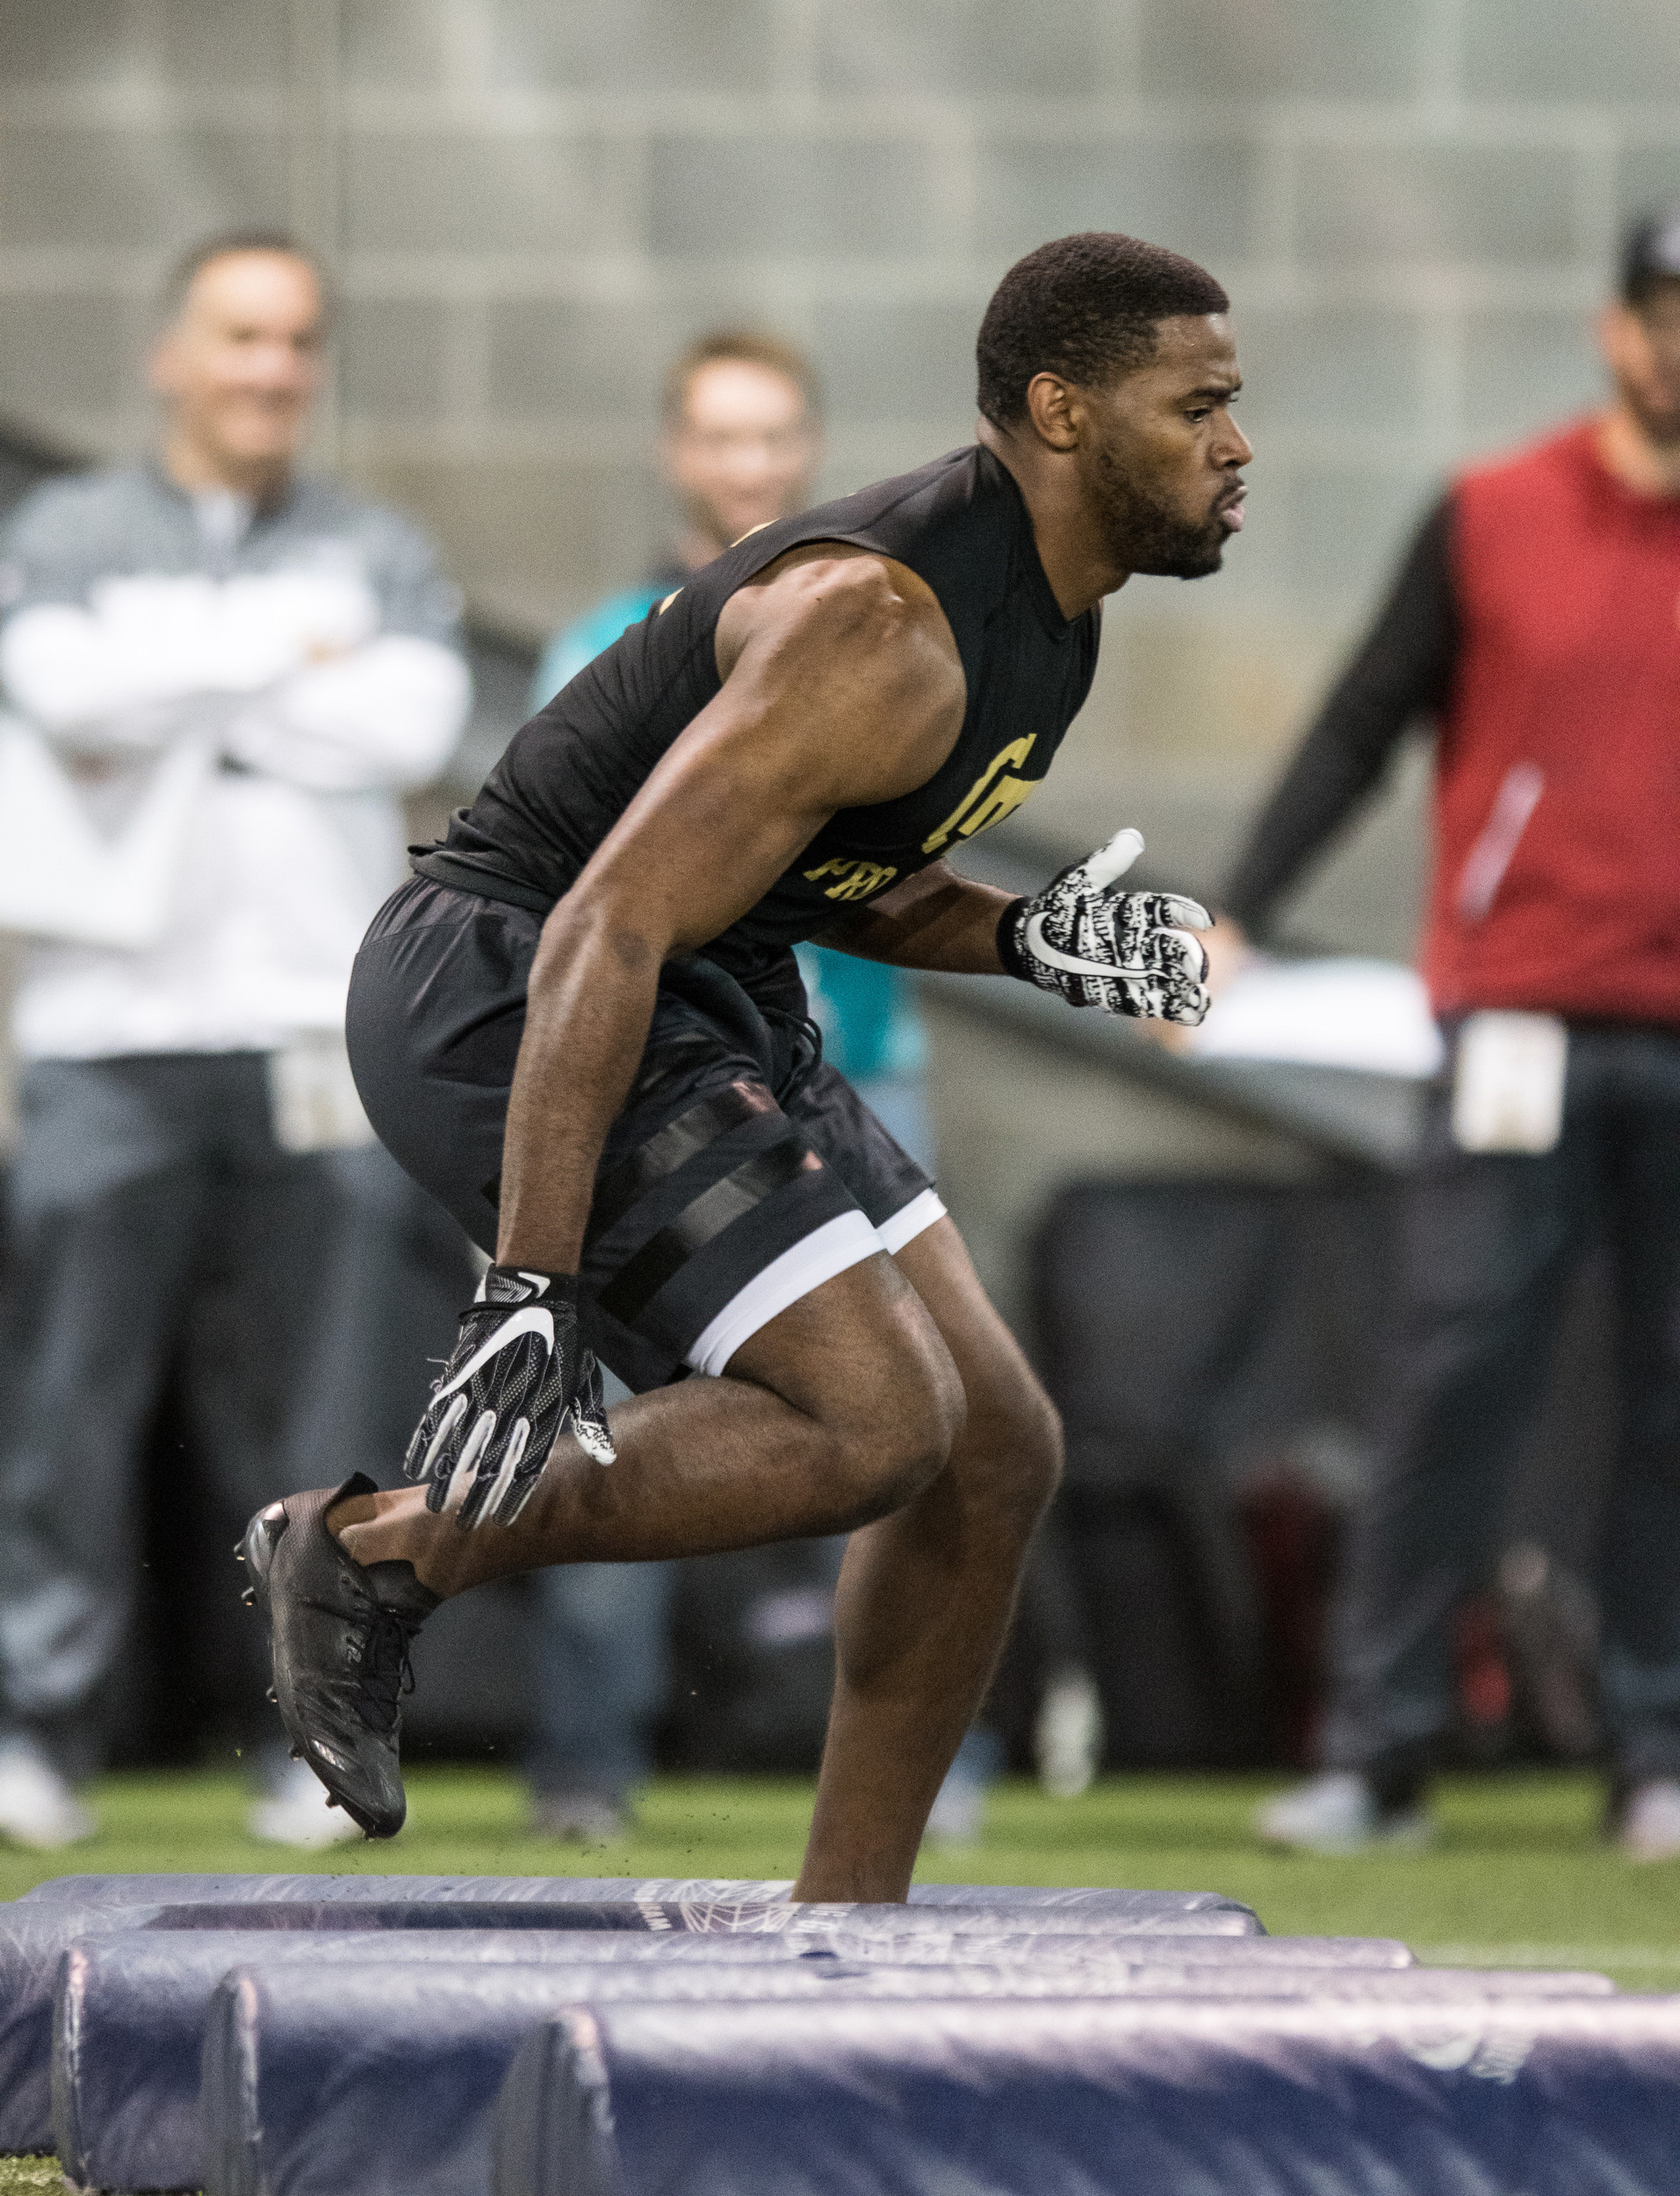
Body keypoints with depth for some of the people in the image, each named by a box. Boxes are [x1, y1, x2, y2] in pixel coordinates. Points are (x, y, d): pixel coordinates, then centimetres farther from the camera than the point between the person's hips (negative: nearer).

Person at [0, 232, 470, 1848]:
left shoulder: (378, 556, 15)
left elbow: (412, 723, -4)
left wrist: (173, 703, -5)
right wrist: (284, 646, -4)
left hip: (318, 1031, 1)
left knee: (301, 1402, 1)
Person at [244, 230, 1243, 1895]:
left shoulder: (1043, 603, 8)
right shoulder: (889, 628, -24)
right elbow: (610, 930, -29)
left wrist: (1025, 939, -2)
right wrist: (530, 1293, -34)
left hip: (703, 1009, 10)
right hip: (503, 995, -10)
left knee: (996, 1449, 7)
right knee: (879, 1423, -21)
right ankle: (376, 1555, -9)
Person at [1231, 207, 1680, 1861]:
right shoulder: (1492, 519, 4)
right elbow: (1363, 728, 4)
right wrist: (1234, 914, -5)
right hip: (1524, 1025, -2)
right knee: (1454, 1377, -6)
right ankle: (1374, 1759, -5)